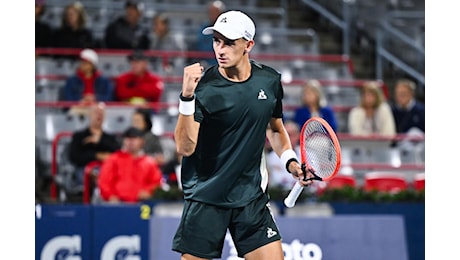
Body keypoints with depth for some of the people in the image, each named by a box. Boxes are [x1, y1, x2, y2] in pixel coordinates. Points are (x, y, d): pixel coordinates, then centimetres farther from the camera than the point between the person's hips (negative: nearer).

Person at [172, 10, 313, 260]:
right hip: (206, 198, -3)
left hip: (251, 197, 3)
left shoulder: (270, 81, 2)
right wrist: (187, 97, -33)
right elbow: (185, 147, -23)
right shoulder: (203, 87, -13)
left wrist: (290, 160, 5)